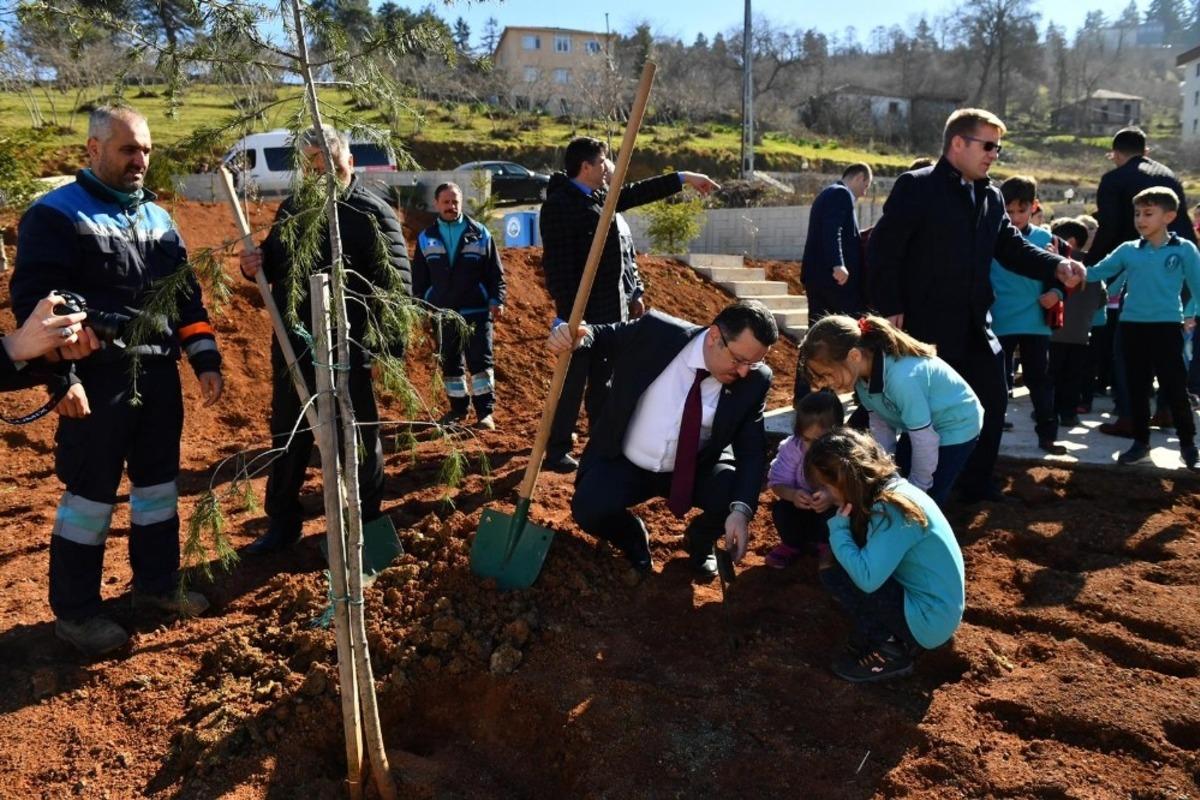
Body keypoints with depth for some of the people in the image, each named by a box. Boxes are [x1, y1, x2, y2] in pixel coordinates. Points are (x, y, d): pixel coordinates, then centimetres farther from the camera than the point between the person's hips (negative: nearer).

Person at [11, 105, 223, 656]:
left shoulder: (157, 216, 13)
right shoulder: (55, 215, -6)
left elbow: (186, 294, 15)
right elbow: (32, 301, -12)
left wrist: (205, 358, 7)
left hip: (159, 376, 6)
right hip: (96, 381, -6)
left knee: (159, 483, 15)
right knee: (91, 493, 2)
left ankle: (157, 582, 32)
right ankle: (74, 611, 17)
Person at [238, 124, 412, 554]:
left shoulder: (372, 212, -9)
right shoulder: (291, 209, 10)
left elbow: (396, 284, -13)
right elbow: (274, 265, 22)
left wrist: (391, 346, -18)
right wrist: (256, 265, -2)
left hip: (348, 348, -6)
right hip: (293, 345, 6)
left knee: (358, 439, 7)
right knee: (288, 438, 16)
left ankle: (366, 525, 24)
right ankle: (282, 522, 32)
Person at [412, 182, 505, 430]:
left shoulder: (480, 234, 4)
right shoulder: (426, 238, 9)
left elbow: (496, 273, 3)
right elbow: (419, 278, 12)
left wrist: (496, 300, -6)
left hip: (476, 311, -2)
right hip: (441, 313, 3)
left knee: (481, 361, -7)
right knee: (449, 363, 9)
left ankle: (485, 411, -2)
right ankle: (458, 407, 22)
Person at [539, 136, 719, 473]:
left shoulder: (602, 199, 13)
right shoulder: (560, 205, -14)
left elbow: (635, 193, 27)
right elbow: (556, 264, -19)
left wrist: (682, 178, 28)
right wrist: (567, 313, -22)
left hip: (612, 311, 9)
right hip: (582, 312, -9)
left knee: (604, 381, 15)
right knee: (573, 382, -2)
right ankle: (557, 451, 8)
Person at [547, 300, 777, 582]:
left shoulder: (753, 381, -16)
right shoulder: (656, 333, -21)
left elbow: (752, 451, -16)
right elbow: (603, 336, -4)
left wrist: (741, 509, -33)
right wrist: (576, 337, -28)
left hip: (696, 469, 2)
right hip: (625, 464, -1)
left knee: (734, 496, -25)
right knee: (588, 509, -27)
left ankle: (699, 541, 14)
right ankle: (634, 539, 12)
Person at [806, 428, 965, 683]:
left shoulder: (893, 509, -25)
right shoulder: (889, 488, 2)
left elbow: (866, 578, -31)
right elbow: (868, 566, 8)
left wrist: (838, 527, -20)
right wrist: (843, 523, -8)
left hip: (929, 621, -9)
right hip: (933, 606, 9)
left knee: (833, 575, -14)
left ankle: (890, 651, -2)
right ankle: (896, 637, 9)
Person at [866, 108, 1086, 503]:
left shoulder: (991, 197, 14)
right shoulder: (915, 187, -10)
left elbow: (1011, 246, 14)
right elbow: (884, 248, -15)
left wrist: (1056, 266, -4)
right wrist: (890, 309, -19)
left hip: (975, 325, 8)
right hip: (927, 326, -8)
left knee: (993, 400, 13)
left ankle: (977, 483, 29)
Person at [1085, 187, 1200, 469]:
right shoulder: (1127, 250, 5)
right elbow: (1094, 273, 6)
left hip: (1167, 326, -3)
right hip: (1132, 326, 3)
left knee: (1175, 388, 2)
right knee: (1137, 388, 11)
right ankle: (1141, 442, 23)